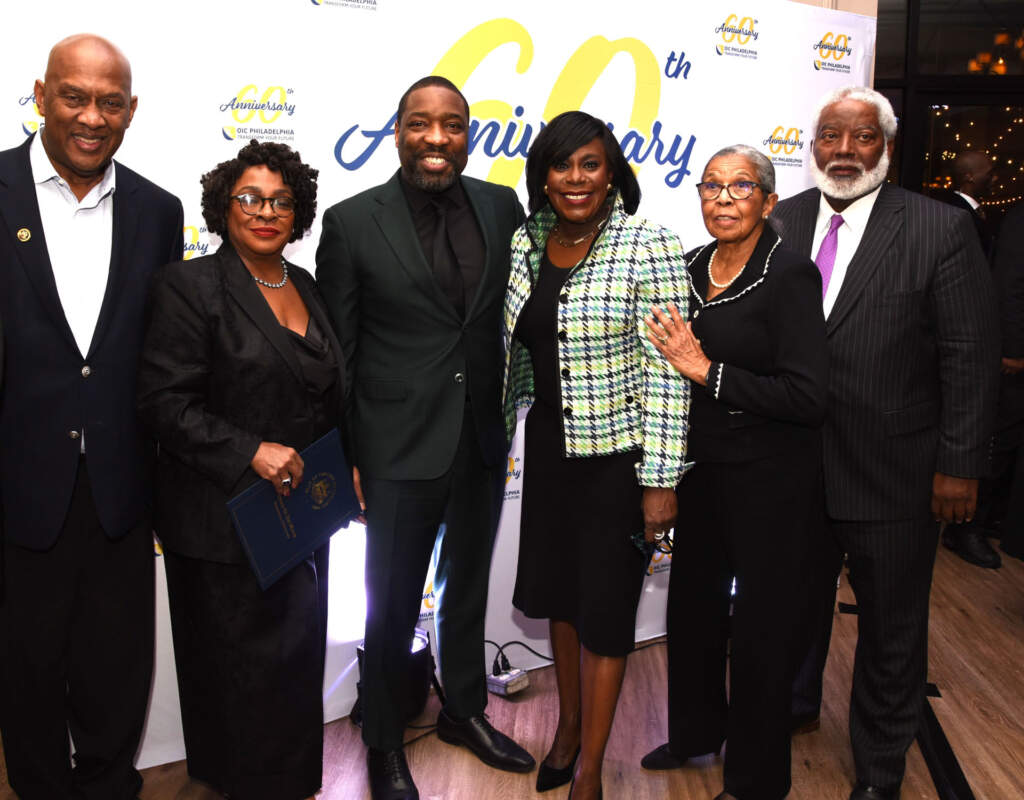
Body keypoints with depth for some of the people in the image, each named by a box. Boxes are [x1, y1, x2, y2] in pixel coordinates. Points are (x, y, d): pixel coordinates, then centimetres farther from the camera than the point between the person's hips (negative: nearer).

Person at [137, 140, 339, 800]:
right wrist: (251, 452, -24)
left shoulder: (305, 287, 10)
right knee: (239, 665, 5)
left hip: (301, 515, 7)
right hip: (224, 525, -6)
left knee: (297, 659, 16)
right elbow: (165, 402, -16)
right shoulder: (190, 285, -10)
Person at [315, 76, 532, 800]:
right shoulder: (352, 222, -9)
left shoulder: (502, 207, 0)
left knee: (468, 589, 22)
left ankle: (465, 712, 45)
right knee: (393, 605, 12)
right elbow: (335, 351, -6)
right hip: (400, 449, -3)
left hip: (484, 443, 4)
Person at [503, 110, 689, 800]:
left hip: (618, 458, -5)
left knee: (606, 607, 8)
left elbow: (666, 371, -16)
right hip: (548, 452, 6)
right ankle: (569, 724, 43)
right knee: (558, 593, 19)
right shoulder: (526, 244, 3)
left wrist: (662, 481, -18)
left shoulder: (649, 246, -14)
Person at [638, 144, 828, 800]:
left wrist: (706, 371, -22)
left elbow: (808, 395, -23)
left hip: (772, 480, -7)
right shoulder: (693, 266, 4)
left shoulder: (790, 275, -17)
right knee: (693, 603, 20)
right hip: (703, 468, 7)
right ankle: (698, 732, 45)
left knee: (762, 624, 8)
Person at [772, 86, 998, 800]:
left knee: (891, 629, 14)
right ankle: (792, 705, 51)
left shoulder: (941, 229, -9)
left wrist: (960, 465, -10)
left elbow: (971, 356, -8)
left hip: (894, 476, -3)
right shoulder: (781, 222, 1)